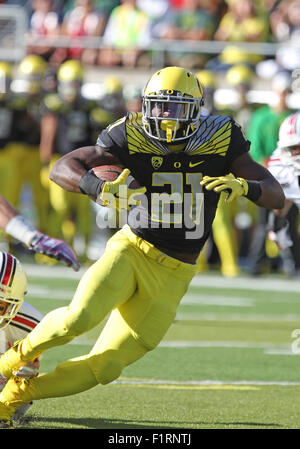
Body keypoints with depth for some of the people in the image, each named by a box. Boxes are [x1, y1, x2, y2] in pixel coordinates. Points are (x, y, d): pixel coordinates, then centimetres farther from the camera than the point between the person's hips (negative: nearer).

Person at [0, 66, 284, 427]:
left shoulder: (219, 142, -6)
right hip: (131, 252, -2)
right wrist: (99, 188, -32)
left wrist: (245, 186, -29)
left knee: (104, 368, -3)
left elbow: (277, 197, -6)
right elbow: (60, 168, -11)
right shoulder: (131, 138, -9)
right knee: (79, 317, -31)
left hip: (170, 278, 2)